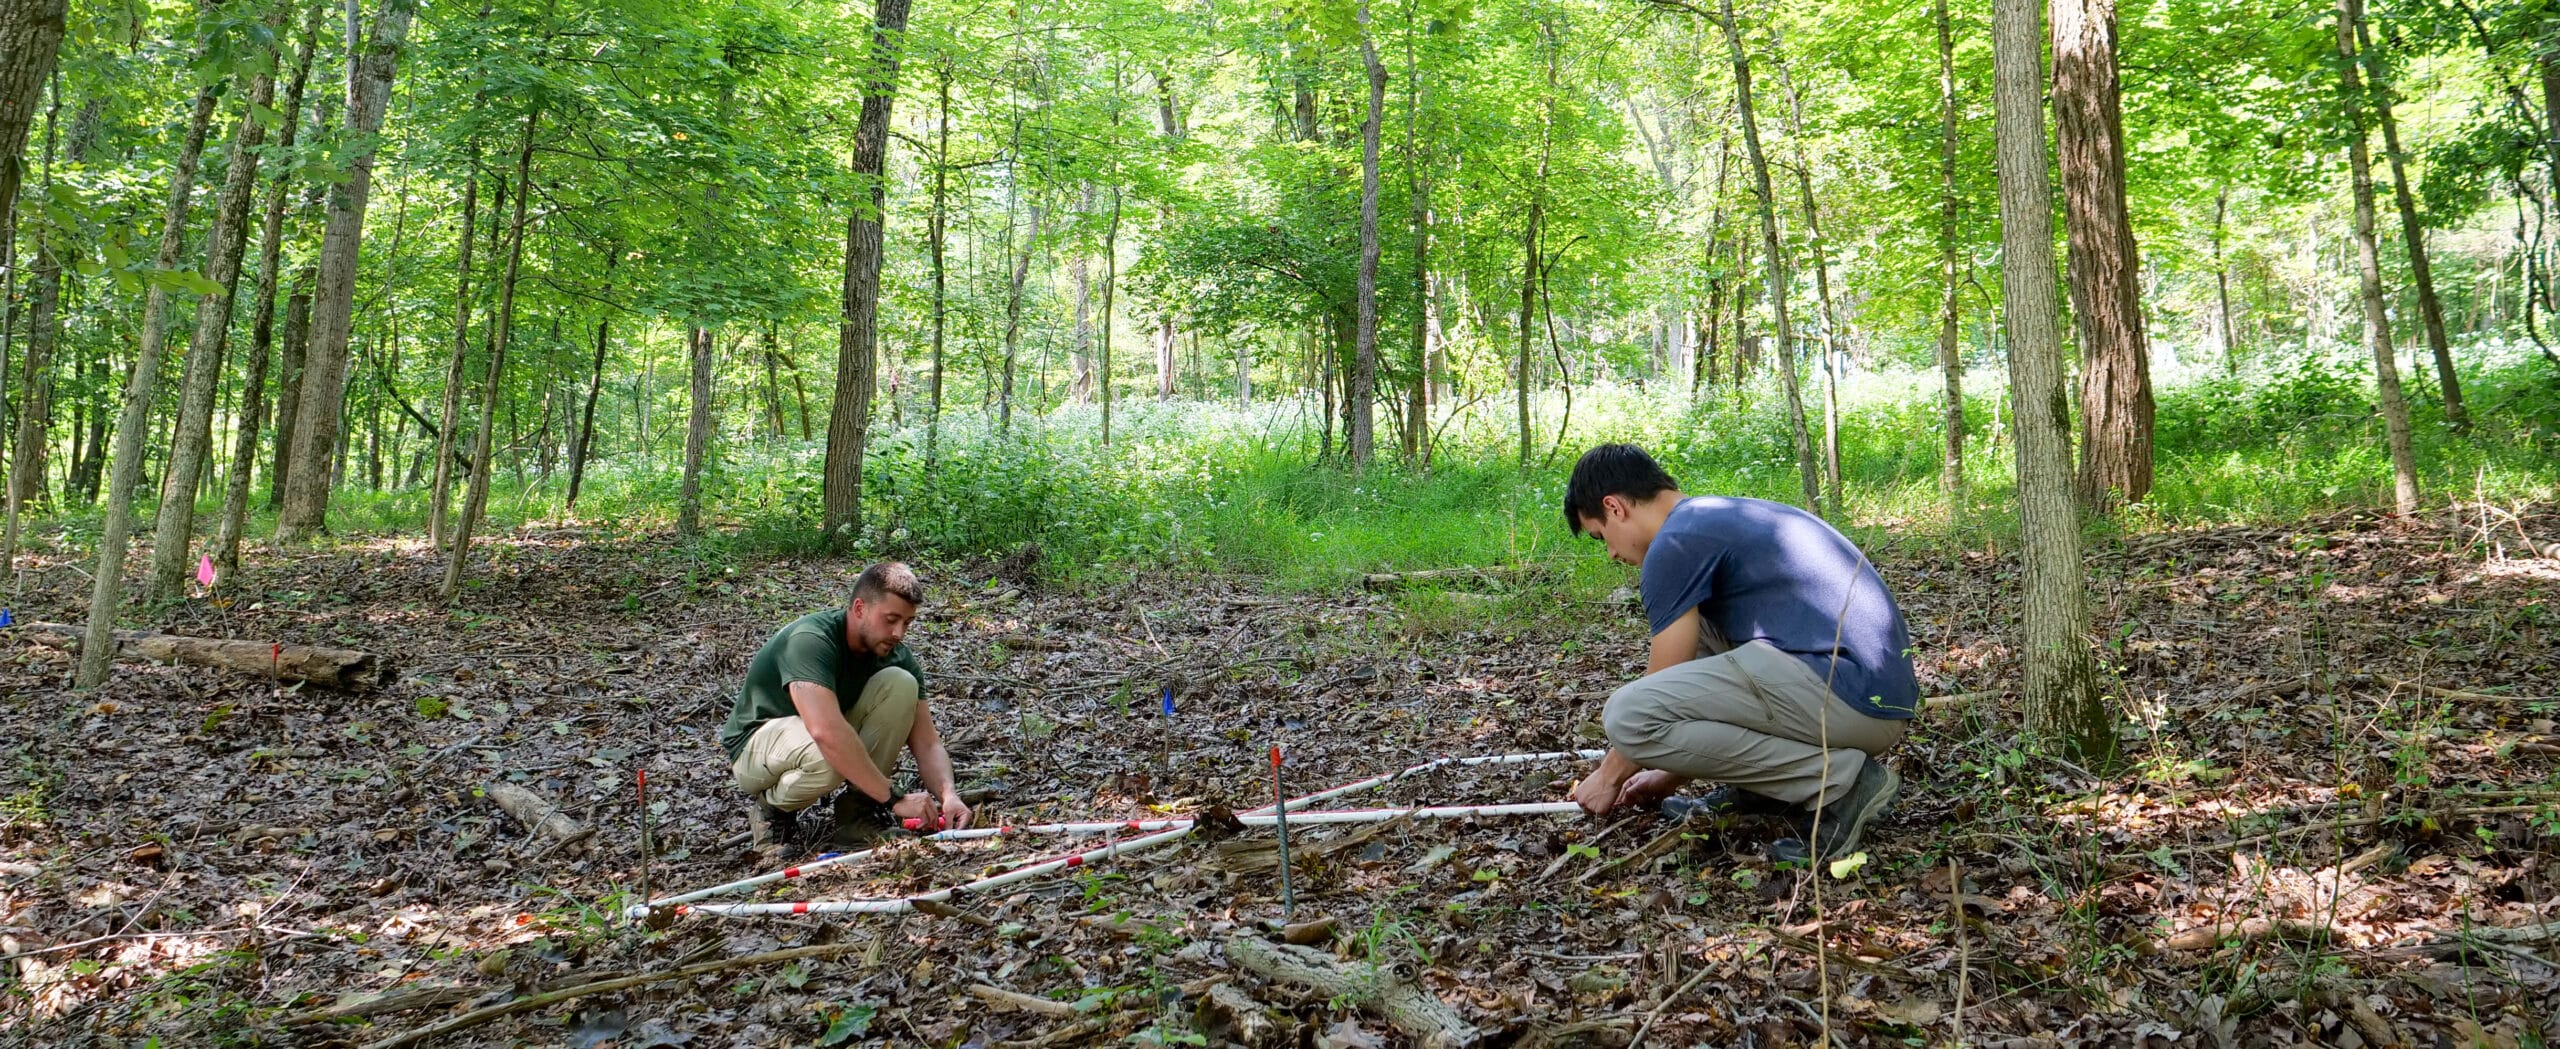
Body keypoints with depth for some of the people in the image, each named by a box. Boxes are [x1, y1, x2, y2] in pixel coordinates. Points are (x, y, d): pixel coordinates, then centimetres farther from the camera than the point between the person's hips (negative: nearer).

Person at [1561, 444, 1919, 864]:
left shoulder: (1675, 542, -6)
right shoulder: (1725, 515, 24)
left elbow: (1662, 691, 1)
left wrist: (1609, 776, 17)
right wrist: (1670, 773, 37)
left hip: (1853, 700, -10)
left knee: (1628, 715, -16)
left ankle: (1839, 779, -9)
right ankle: (1756, 787, 14)